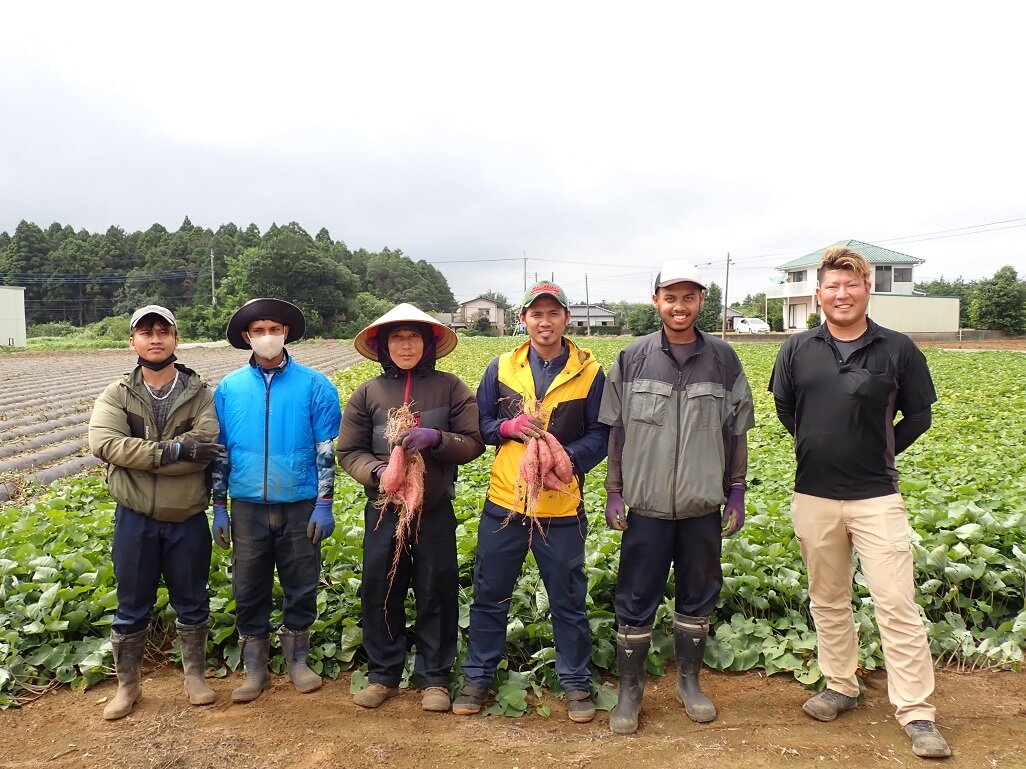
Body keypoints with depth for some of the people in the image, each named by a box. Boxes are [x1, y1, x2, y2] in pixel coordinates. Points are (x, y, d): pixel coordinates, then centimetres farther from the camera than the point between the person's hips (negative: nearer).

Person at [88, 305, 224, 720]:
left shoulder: (200, 393, -3)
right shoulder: (116, 395, 0)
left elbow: (206, 448, -18)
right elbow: (104, 443, -19)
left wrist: (143, 456, -21)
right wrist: (174, 450, -25)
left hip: (188, 518, 0)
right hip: (135, 518, 1)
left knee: (192, 602, 14)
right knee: (132, 606, 13)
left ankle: (194, 675, 32)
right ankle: (127, 684, 31)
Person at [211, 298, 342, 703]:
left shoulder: (314, 386, -4)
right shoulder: (228, 389, 4)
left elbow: (327, 450, -4)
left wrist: (324, 505, -8)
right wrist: (218, 508, 6)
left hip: (300, 506, -2)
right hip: (248, 507, 2)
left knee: (301, 588, 9)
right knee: (249, 590, 9)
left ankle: (297, 661, 28)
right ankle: (255, 670, 25)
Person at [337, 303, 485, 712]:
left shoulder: (450, 387, -1)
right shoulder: (368, 393, 2)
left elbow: (472, 444, -3)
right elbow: (348, 452, 3)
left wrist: (436, 439, -21)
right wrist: (377, 471, -16)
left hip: (436, 512, -1)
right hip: (384, 510, 1)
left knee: (437, 594, 8)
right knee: (380, 593, 9)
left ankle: (434, 677, 26)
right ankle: (382, 674, 29)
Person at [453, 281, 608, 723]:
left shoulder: (589, 372, -2)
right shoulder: (502, 368, 4)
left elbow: (600, 436, -1)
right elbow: (478, 423, 9)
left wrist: (566, 457, -18)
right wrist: (509, 427, -12)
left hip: (561, 508, -1)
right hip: (504, 503, 2)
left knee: (568, 600, 11)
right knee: (489, 595, 12)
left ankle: (575, 683, 29)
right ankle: (478, 677, 30)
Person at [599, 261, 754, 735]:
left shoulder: (723, 360, 2)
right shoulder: (632, 359, -1)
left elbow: (737, 433, 7)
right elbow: (616, 431, 3)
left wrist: (736, 495, 6)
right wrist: (613, 492, 1)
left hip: (704, 506, 2)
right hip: (646, 504, -1)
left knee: (699, 598, 13)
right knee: (636, 601, 5)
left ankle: (689, 681, 32)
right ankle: (629, 690, 21)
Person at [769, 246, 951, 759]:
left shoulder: (898, 350, -4)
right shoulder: (798, 349, 1)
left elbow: (918, 416, 6)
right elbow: (784, 406, 15)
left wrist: (881, 452, 4)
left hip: (877, 496, -2)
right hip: (813, 496, 3)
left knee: (897, 603, -2)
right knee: (827, 601, 14)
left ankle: (916, 712, 9)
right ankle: (841, 687, 31)